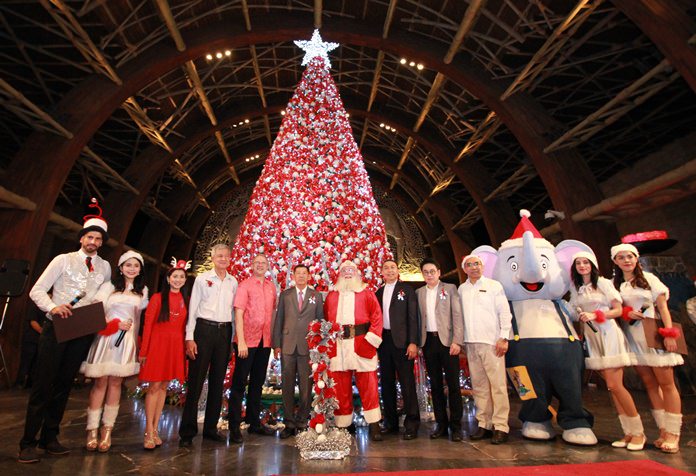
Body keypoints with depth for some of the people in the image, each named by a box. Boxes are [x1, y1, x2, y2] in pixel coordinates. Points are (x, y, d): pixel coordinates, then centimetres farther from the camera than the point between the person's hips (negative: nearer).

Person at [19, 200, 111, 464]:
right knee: (43, 383, -1)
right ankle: (28, 442, 11)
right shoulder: (63, 260, 0)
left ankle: (50, 438, 22)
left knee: (64, 384, 10)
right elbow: (37, 290, -3)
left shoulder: (105, 267, 9)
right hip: (56, 327, -3)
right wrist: (52, 307, -21)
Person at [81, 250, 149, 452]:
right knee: (100, 382, -1)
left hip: (127, 341, 2)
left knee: (115, 382, 3)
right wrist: (115, 324, -10)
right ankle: (92, 430, 8)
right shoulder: (109, 287, 5)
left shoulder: (142, 290, 14)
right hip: (107, 338, -2)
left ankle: (107, 430, 10)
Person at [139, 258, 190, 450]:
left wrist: (185, 348, 1)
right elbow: (148, 324, -5)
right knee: (154, 386, -1)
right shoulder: (158, 298, -4)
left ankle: (155, 428, 20)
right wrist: (143, 351, -8)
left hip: (175, 347, 4)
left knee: (164, 387, 10)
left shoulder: (184, 300, 7)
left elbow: (183, 326, 7)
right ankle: (149, 432, 9)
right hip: (157, 344, -4)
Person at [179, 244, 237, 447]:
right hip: (204, 329, -3)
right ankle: (187, 432, 11)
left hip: (225, 331, 4)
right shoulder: (202, 278, 2)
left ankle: (210, 428, 23)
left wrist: (232, 338, 6)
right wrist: (190, 337, -7)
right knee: (196, 381, -1)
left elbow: (234, 309, 10)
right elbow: (192, 308, -1)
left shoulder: (233, 282, 10)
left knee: (218, 381, 10)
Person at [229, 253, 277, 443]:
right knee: (240, 382, 3)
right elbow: (238, 314, -11)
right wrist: (241, 341, -16)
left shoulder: (271, 287, 10)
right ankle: (234, 427, 14)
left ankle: (254, 422, 27)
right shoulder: (245, 285, -5)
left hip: (265, 341, 5)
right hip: (247, 341, -5)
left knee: (257, 382, 14)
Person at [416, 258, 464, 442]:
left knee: (453, 383, 1)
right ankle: (440, 423, 19)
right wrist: (418, 342, -1)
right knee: (435, 384, 9)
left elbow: (457, 315, -4)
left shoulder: (450, 288, 2)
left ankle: (456, 424, 13)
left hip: (447, 340, -3)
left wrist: (457, 341, -12)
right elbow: (418, 317, 8)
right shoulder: (419, 292, 10)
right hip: (428, 341, 3)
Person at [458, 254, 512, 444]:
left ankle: (500, 426, 6)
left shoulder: (494, 285, 2)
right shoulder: (462, 289, 11)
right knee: (478, 385, 8)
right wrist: (460, 340, 8)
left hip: (492, 342, -3)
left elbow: (505, 312, -1)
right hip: (471, 343, 4)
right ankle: (484, 424, 17)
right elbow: (459, 314, 14)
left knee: (497, 384, -3)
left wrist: (504, 337, -8)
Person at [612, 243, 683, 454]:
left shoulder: (648, 278, 4)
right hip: (633, 338, 2)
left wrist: (669, 333, -10)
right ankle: (663, 431, 12)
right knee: (650, 385, 6)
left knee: (666, 384, -3)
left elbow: (662, 306, -1)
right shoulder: (615, 284, 9)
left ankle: (673, 433, 3)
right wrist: (626, 313, -12)